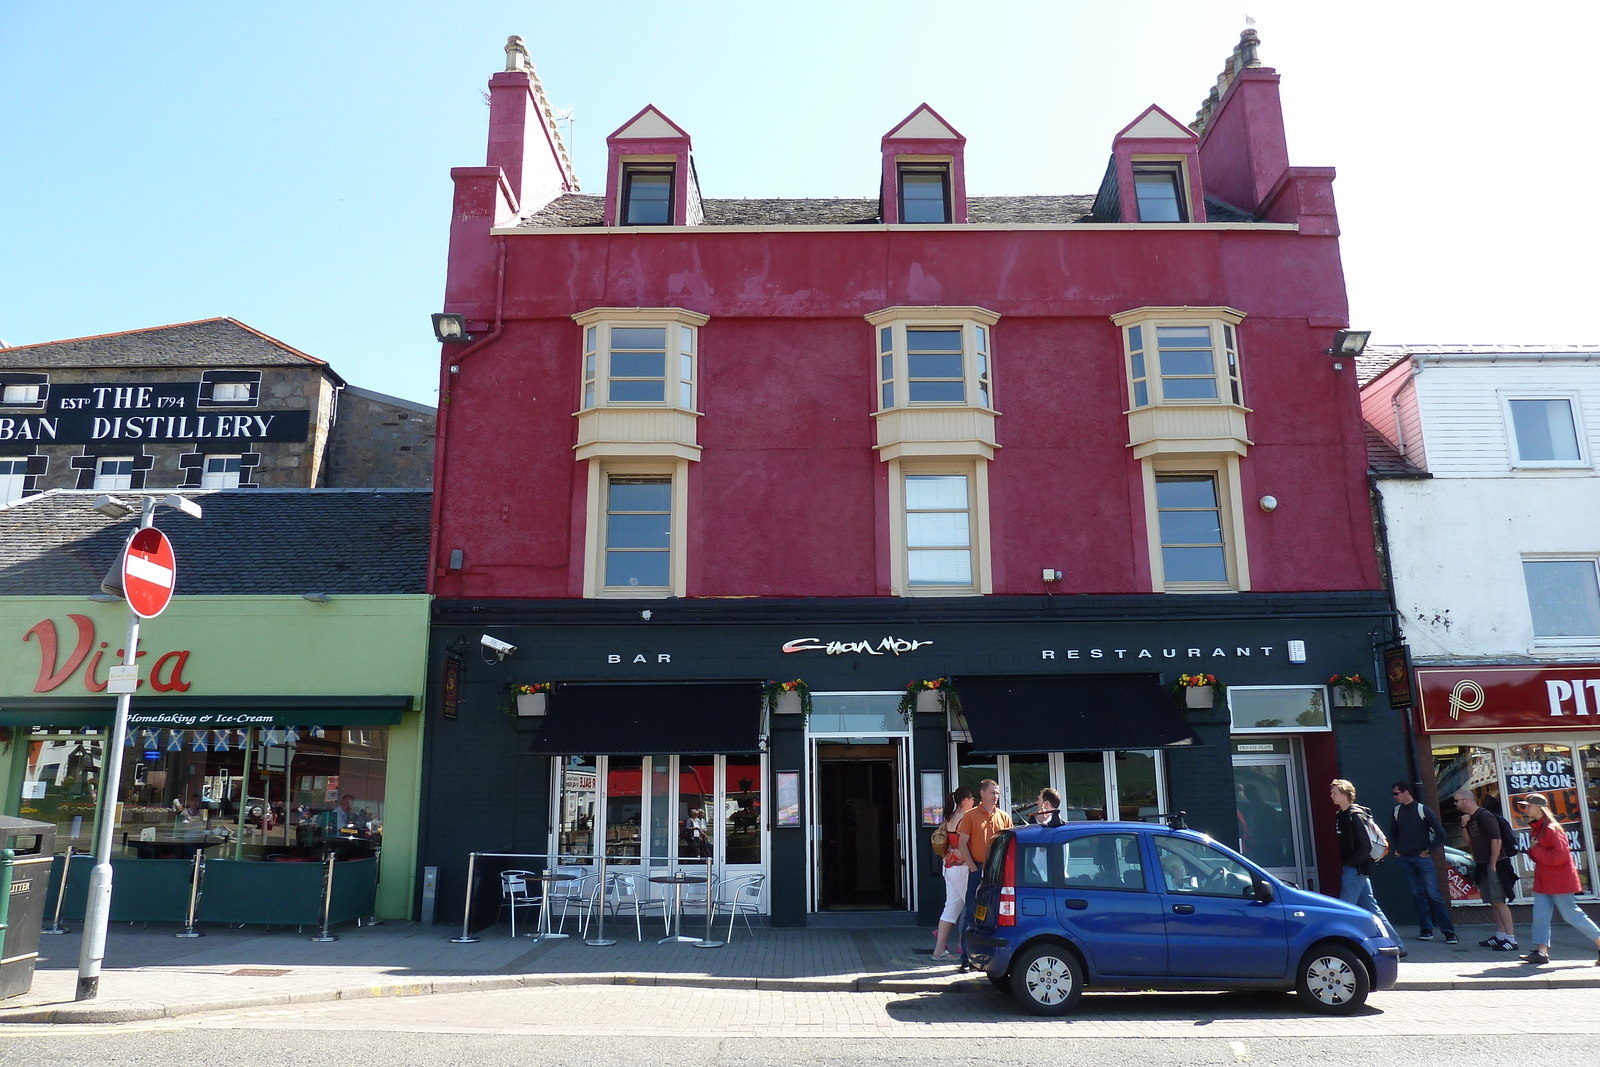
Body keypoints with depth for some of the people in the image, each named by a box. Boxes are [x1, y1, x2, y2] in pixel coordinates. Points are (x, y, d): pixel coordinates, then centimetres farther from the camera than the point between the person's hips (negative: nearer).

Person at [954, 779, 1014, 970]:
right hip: (978, 870, -3)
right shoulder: (970, 816, 2)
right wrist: (973, 867, -8)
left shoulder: (1004, 817, 10)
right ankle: (968, 957, 4)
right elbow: (962, 844, 0)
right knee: (973, 913, -1)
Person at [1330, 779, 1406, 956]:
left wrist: (1350, 863, -16)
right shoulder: (1340, 815, 12)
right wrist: (1346, 864, 11)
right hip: (1352, 869, 9)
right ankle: (1397, 945, 20)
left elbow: (1366, 846, -19)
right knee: (1371, 908, 13)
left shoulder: (1355, 815, -15)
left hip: (1356, 869, -9)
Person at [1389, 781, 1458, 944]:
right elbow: (1393, 833, 21)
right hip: (1404, 859, 4)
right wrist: (1396, 850, 10)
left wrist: (1429, 850, -6)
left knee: (1433, 894, -7)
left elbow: (1440, 832, -4)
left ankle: (1449, 931, -3)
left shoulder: (1422, 810, -6)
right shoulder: (1396, 811, 8)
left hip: (1422, 858, -4)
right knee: (1417, 894, 7)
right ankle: (1426, 930, 11)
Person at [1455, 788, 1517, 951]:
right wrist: (1464, 826, 0)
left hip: (1491, 865, -9)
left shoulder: (1484, 816, -14)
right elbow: (1469, 840, 17)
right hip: (1481, 865, 9)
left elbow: (1496, 839, -19)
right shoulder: (1469, 818, 13)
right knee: (1493, 902, 12)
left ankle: (1511, 939, -9)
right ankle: (1500, 935, 18)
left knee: (1498, 902, -10)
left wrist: (1492, 864, -19)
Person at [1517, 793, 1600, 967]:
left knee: (1571, 915, 1)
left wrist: (1536, 850, -17)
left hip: (1559, 880, -9)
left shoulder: (1552, 828, -17)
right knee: (1540, 914, 2)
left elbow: (1560, 855, -23)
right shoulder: (1535, 828, 11)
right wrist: (1533, 851, -1)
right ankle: (1541, 951, 2)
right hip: (1543, 880, 9)